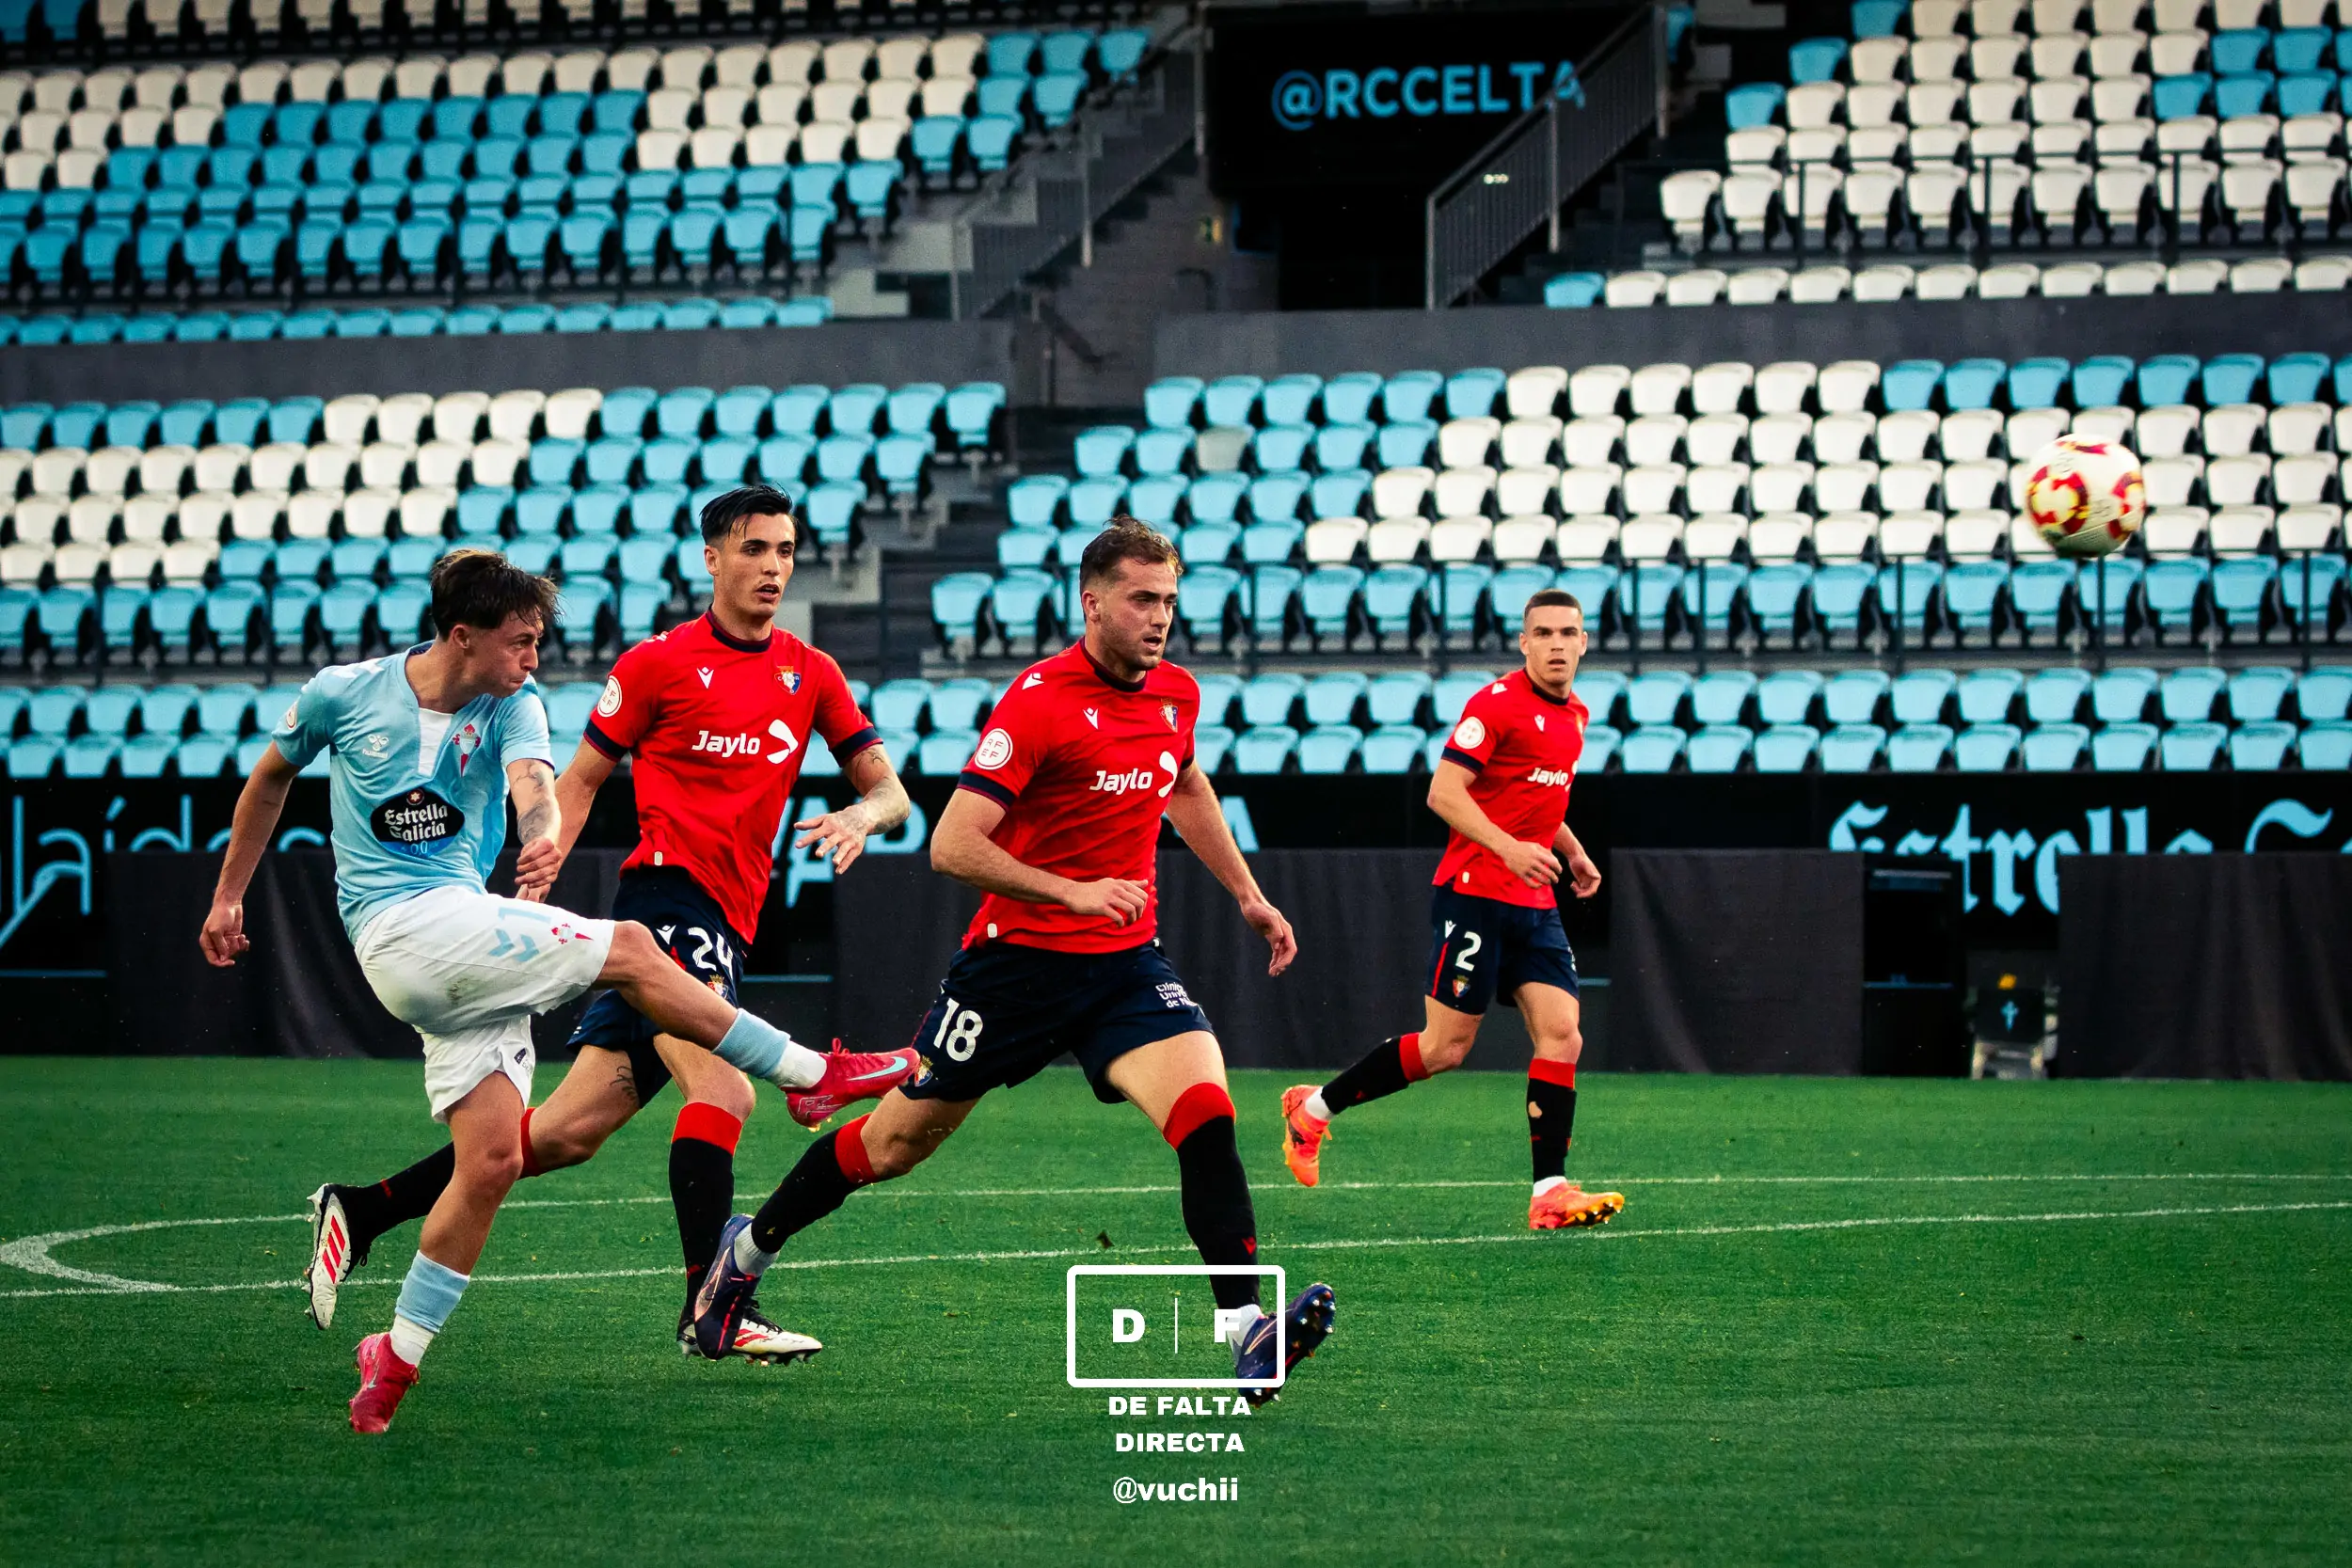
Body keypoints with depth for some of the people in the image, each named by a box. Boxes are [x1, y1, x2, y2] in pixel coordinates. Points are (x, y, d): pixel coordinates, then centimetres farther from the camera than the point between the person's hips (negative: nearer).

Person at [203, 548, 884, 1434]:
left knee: (492, 1160, -3)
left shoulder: (512, 704, 2)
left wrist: (543, 834, -44)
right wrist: (228, 895, 21)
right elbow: (271, 778, 16)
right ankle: (813, 1075, -5)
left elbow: (530, 775, -20)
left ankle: (397, 1358, 6)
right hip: (400, 927, -4)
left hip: (469, 942, 4)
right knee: (628, 950, -13)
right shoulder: (343, 694, -2)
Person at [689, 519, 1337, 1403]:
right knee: (896, 1143, 10)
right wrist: (1073, 892, -28)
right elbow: (953, 846, -21)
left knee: (1206, 1113, -21)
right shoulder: (1039, 701, -18)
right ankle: (747, 1250, 34)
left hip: (1125, 964, 4)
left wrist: (1247, 895, 27)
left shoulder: (1176, 694, 3)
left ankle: (1247, 1333, -27)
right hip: (1017, 958, -4)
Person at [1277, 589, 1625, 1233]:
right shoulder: (1497, 703, -12)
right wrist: (1509, 848, -27)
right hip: (1475, 895, -8)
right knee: (1444, 1047, -5)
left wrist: (1571, 851, 16)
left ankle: (1550, 1192, -7)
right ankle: (1313, 1108, 12)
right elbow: (1443, 792, -18)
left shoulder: (1574, 714, 14)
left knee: (1561, 1037, -5)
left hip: (1534, 902, 8)